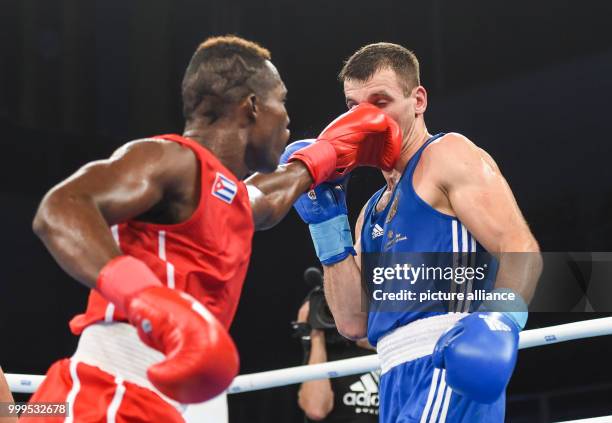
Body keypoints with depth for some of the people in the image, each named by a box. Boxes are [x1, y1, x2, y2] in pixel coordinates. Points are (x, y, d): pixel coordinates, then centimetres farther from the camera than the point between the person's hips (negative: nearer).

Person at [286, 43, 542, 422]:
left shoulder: (450, 156, 2)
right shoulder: (373, 212, 25)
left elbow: (521, 250, -10)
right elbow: (354, 322, 15)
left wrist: (500, 320, -30)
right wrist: (327, 221, 12)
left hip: (451, 366, -9)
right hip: (400, 384, 9)